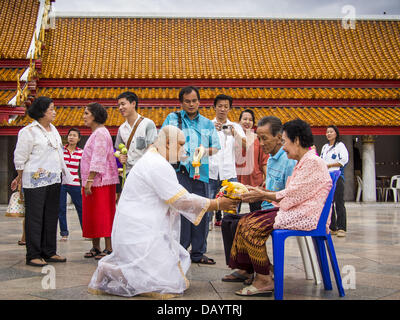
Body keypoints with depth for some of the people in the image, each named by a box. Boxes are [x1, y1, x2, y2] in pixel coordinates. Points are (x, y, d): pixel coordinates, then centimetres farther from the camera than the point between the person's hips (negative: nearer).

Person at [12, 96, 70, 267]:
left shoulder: (53, 129, 15)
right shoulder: (28, 131, -9)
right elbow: (20, 157, -6)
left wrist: (64, 171, 22)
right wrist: (20, 177, 0)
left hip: (53, 180, 8)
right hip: (35, 181, -8)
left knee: (51, 216, 10)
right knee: (34, 218, -3)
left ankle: (49, 252, 19)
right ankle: (33, 255, 4)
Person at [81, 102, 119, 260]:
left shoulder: (101, 133, -12)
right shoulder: (95, 133, 20)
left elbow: (98, 160, -20)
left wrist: (89, 180, -23)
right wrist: (86, 182, 20)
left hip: (101, 181, -10)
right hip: (92, 182, 10)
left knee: (103, 214, -7)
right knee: (92, 214, 11)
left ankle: (109, 248, -2)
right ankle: (95, 247, 18)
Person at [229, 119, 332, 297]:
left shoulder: (313, 162, -11)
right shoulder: (302, 162, 21)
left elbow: (292, 195, -15)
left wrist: (263, 194, -4)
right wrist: (260, 192, 11)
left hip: (304, 216, -10)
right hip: (294, 211, 10)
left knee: (252, 228, -20)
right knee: (245, 221, -1)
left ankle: (264, 281, -12)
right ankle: (244, 269, 2)